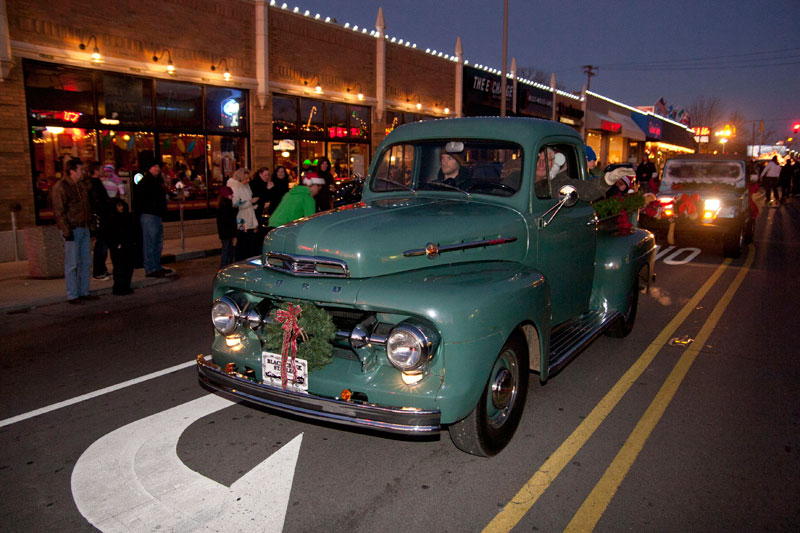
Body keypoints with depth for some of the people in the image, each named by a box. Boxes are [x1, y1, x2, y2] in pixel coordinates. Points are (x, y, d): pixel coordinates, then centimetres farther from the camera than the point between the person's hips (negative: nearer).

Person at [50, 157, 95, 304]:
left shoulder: (80, 186, 16)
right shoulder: (60, 187, -10)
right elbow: (59, 212, -14)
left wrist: (90, 225, 18)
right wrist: (66, 232, -18)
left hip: (84, 229, 8)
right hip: (72, 230, -8)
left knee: (86, 262, 11)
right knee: (72, 264, -4)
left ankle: (84, 292, 19)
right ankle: (72, 296, 2)